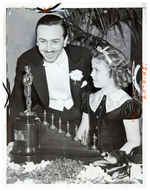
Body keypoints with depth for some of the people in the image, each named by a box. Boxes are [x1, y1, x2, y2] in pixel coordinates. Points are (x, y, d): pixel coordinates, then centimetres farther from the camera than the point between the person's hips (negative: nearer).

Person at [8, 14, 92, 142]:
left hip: (77, 114, 0)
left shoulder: (82, 56, -11)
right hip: (45, 115, 1)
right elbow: (18, 102, -3)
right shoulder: (25, 61, -9)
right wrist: (12, 140, -9)